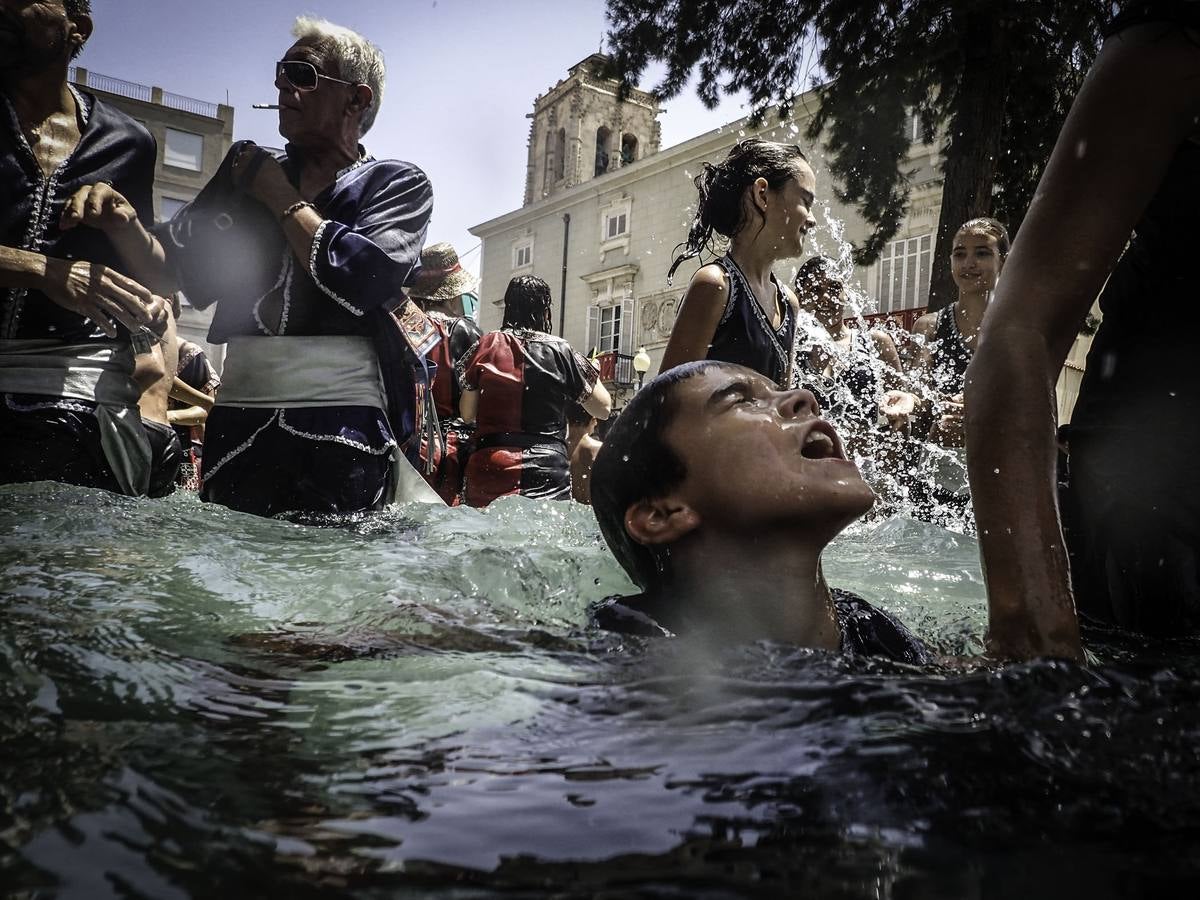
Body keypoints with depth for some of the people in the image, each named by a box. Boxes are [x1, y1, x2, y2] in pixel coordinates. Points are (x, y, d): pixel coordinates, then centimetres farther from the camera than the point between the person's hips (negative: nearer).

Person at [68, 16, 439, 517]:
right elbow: (176, 266, 18)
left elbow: (360, 281, -14)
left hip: (340, 423, -4)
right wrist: (119, 221, -2)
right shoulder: (250, 169, 17)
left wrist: (281, 198, -2)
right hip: (238, 421, 4)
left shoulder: (398, 184, 4)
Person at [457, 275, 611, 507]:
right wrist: (592, 371, 21)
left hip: (488, 471, 2)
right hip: (547, 472, -2)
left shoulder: (487, 346, 3)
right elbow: (604, 408, 5)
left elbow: (467, 414, 8)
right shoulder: (560, 352, -2)